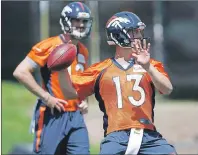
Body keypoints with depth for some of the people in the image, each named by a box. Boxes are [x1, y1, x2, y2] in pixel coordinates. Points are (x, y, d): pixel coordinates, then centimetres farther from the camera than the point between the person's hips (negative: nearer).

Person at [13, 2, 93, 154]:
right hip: (52, 115, -6)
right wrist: (47, 97, -15)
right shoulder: (50, 46, -9)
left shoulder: (83, 51, 14)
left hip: (75, 116, 6)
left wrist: (83, 100, 9)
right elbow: (21, 72, -15)